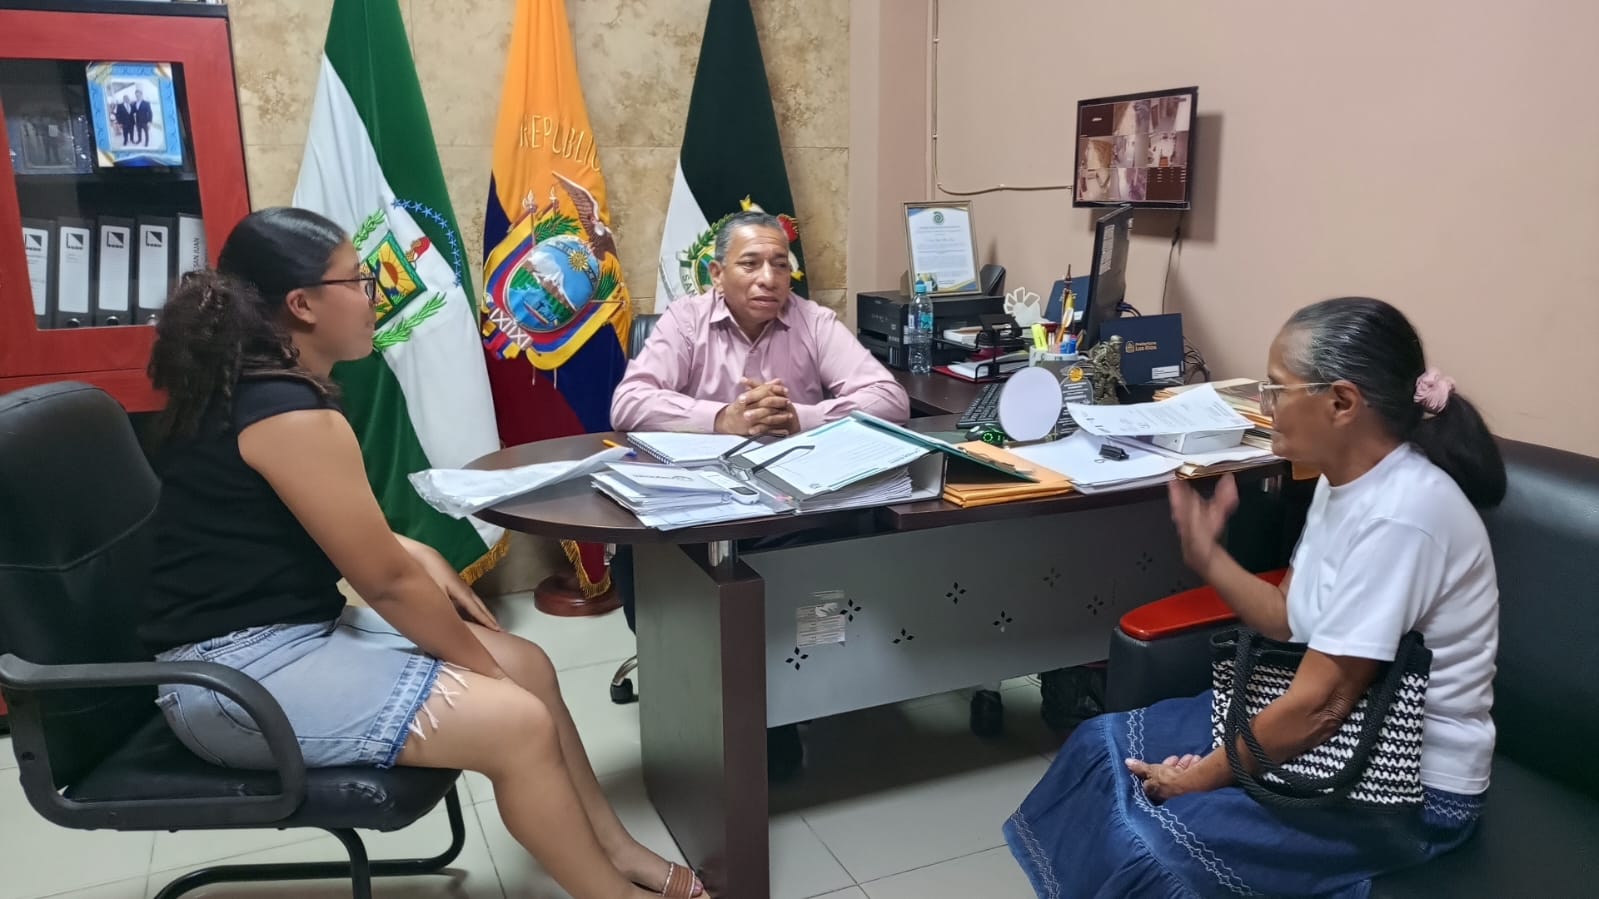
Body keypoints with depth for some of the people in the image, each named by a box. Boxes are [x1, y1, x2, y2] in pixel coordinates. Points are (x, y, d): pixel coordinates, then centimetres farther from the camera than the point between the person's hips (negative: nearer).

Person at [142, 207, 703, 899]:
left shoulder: (246, 383, 10)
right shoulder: (290, 414, -22)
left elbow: (343, 533, 20)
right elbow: (388, 582, -18)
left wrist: (416, 555, 4)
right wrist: (480, 665, -5)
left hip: (288, 629, 10)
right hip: (239, 673, -10)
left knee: (527, 664, 6)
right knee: (518, 722, -18)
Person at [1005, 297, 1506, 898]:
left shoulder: (1399, 513, -28)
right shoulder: (1344, 482, 1)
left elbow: (1321, 704, -26)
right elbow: (1293, 621, 10)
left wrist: (1202, 776, -15)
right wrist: (1205, 553, -5)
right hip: (1340, 732, 9)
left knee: (1149, 842, -22)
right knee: (1103, 747, 4)